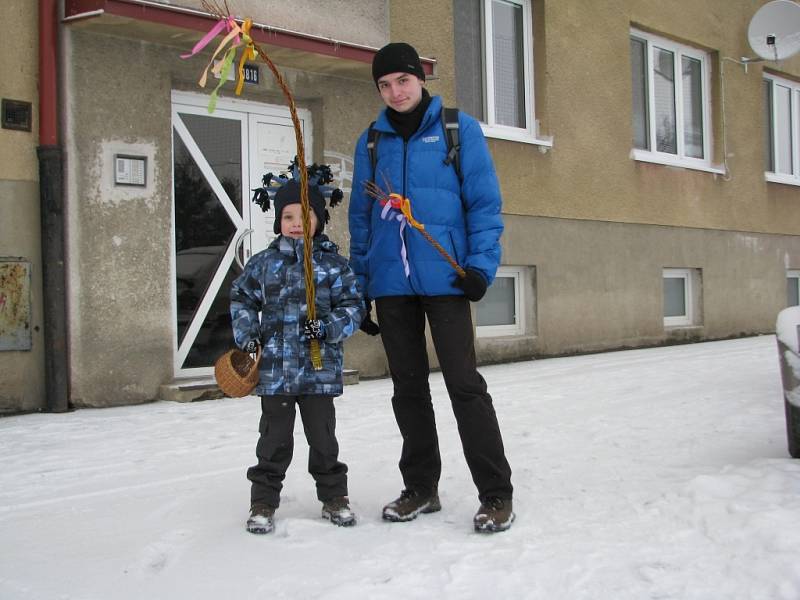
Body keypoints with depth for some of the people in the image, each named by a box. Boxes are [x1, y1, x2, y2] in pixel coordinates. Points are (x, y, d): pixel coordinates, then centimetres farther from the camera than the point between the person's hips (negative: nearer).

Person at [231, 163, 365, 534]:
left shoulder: (334, 264, 0)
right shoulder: (264, 263, 5)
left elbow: (353, 305, 0)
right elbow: (241, 298, 15)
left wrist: (329, 327, -16)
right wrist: (245, 333, 0)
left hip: (320, 368, -1)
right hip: (274, 368, 1)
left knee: (323, 436, 9)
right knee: (275, 438, 7)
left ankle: (333, 496, 24)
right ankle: (263, 502, 18)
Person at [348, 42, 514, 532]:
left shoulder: (459, 129, 1)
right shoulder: (372, 141, 12)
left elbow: (485, 201, -1)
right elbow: (361, 216, 15)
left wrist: (481, 264, -13)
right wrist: (359, 286, 11)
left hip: (444, 278, -4)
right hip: (391, 284, 4)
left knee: (464, 384, -6)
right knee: (409, 388, 10)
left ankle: (496, 494, 3)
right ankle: (421, 488, 22)